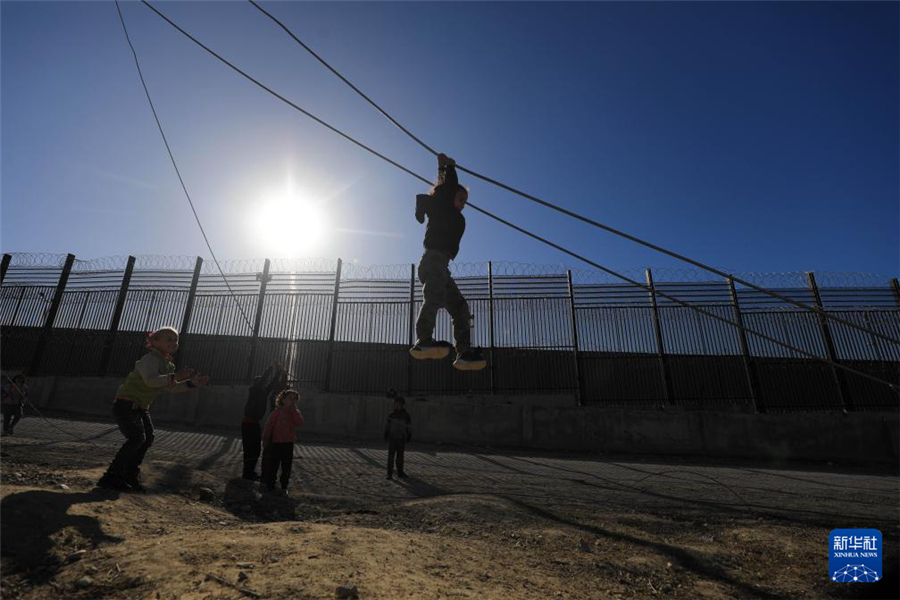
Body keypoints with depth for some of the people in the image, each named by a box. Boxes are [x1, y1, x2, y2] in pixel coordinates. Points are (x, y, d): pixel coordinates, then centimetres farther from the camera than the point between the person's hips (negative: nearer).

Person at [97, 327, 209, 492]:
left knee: (148, 438, 9)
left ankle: (129, 475, 22)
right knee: (137, 437, -21)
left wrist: (192, 383, 0)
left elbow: (171, 388, 12)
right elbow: (151, 380, -37)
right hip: (125, 404, -10)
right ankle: (111, 476, -10)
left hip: (141, 407, 10)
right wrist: (176, 376, -44)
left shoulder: (167, 364, 9)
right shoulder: (151, 359, -19)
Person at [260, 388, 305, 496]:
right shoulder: (278, 411, -8)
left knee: (286, 467, 8)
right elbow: (269, 425, -6)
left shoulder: (295, 412, 3)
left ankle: (284, 487, 20)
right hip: (276, 442, -3)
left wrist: (294, 410, -17)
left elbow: (300, 422, -16)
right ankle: (270, 485, 25)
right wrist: (265, 439, -6)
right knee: (273, 465, 8)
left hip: (289, 443, 3)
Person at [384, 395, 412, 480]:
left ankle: (400, 472, 20)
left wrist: (409, 437, -1)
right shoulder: (391, 415, 3)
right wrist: (385, 435, -1)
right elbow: (387, 426, 7)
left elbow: (409, 427, 2)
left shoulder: (406, 415, 0)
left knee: (400, 456, 9)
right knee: (391, 456, -3)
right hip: (392, 438, 0)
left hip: (401, 439, 0)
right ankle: (389, 474, 0)